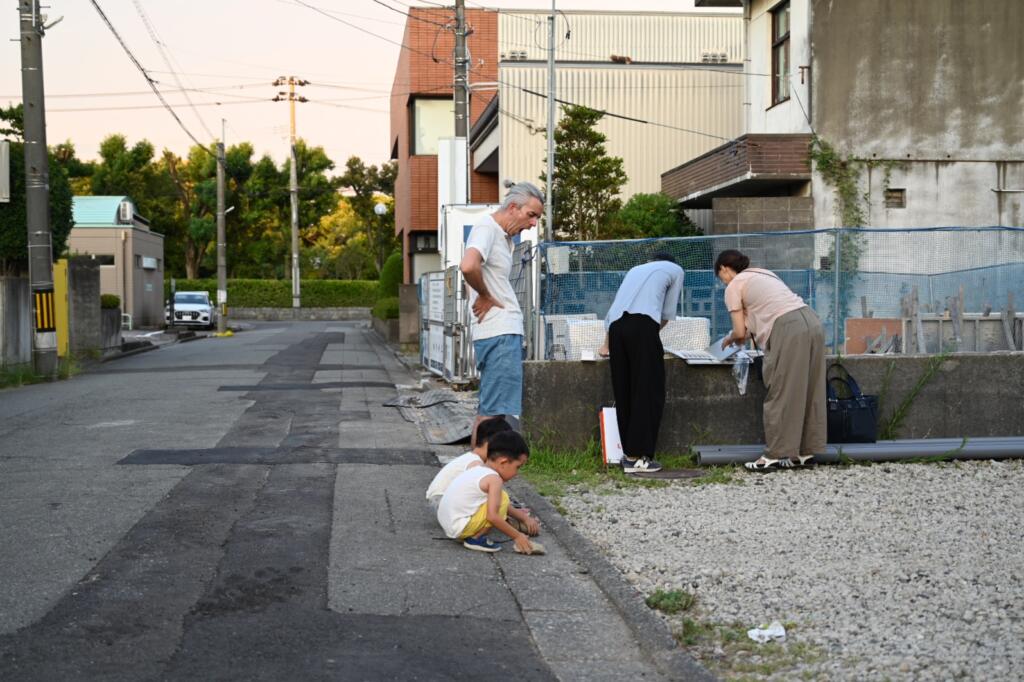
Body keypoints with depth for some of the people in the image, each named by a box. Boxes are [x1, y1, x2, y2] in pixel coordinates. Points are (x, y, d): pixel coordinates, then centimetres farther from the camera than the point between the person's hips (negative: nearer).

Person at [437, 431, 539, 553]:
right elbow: (492, 516, -25)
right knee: (502, 499, -13)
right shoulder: (494, 479, -16)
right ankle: (475, 539, -7)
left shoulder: (478, 470, 12)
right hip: (460, 528, -9)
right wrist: (517, 536, -16)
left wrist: (524, 517, 24)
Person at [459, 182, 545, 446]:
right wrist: (486, 296, -15)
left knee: (489, 411, 13)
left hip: (507, 330, 10)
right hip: (498, 333, -10)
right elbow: (468, 266, -31)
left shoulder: (505, 236, 19)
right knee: (492, 413, -10)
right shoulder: (486, 228, -11)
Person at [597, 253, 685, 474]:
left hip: (616, 326, 5)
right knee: (648, 392, -3)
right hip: (642, 325, -5)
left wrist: (607, 345, 45)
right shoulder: (675, 270, 23)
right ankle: (637, 456, -8)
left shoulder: (636, 270, 36)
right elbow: (668, 313, 18)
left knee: (624, 393, 9)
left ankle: (629, 453, 8)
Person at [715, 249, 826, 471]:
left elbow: (740, 332, 5)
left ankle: (774, 455, 3)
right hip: (812, 322, 8)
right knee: (808, 392, 12)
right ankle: (805, 452, 18)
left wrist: (729, 339, 25)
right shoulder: (763, 274, 29)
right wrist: (746, 334, 37)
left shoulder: (734, 286, 7)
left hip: (788, 330, -8)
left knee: (780, 394, -1)